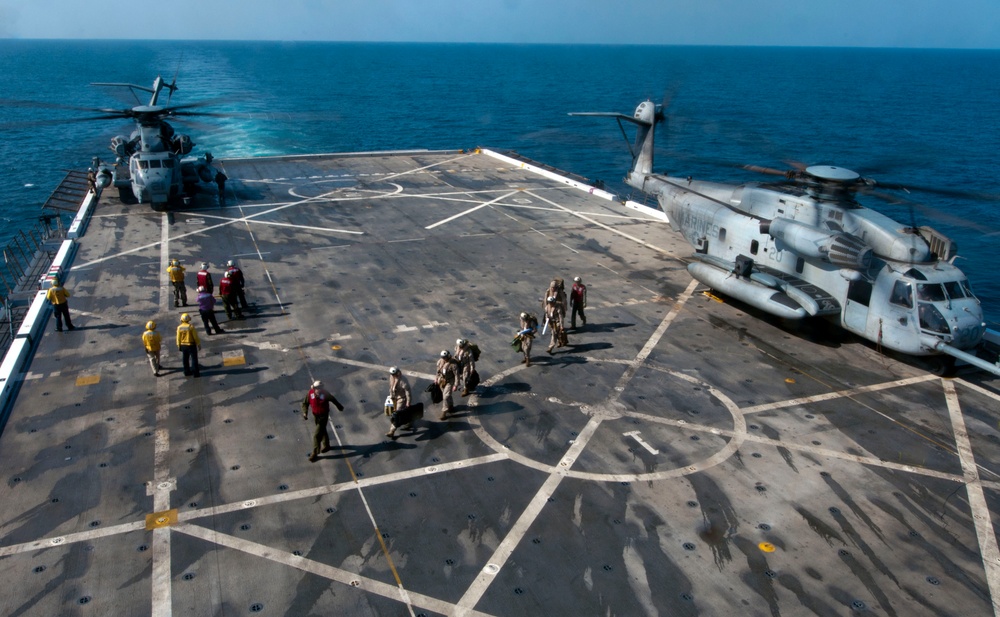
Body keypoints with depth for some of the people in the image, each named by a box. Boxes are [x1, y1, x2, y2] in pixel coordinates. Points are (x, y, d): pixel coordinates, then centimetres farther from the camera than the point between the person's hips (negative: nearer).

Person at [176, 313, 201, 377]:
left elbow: (178, 338, 0)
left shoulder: (179, 328, -7)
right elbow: (195, 337, -13)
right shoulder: (191, 327, -17)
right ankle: (196, 373, 4)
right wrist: (199, 344, -1)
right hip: (191, 345, -4)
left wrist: (179, 346, 12)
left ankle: (187, 372, 24)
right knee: (194, 359, 3)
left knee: (185, 360, 16)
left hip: (183, 345, 4)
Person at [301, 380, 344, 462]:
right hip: (315, 415, 5)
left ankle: (315, 454, 3)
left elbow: (333, 399, -5)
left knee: (317, 435, -7)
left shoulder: (325, 394, -24)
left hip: (323, 416, -5)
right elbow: (305, 403, -8)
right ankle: (326, 446, 49)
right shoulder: (310, 393, -17)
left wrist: (339, 407, 12)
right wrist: (305, 413, -25)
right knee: (322, 431, 26)